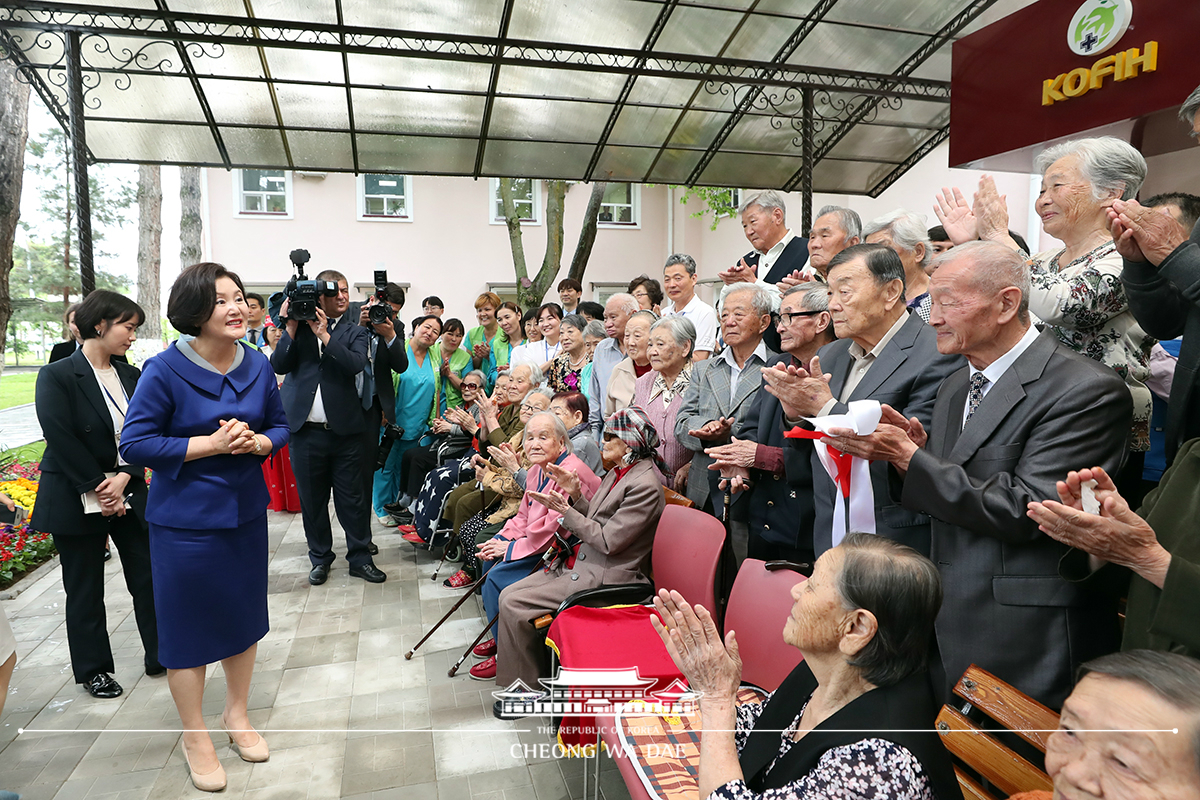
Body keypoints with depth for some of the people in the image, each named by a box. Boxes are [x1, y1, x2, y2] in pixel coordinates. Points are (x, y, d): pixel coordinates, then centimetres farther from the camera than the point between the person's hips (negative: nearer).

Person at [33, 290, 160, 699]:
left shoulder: (131, 376, 4)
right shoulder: (57, 376, -11)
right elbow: (61, 441, -16)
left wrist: (125, 477, -13)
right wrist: (99, 491, -14)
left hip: (127, 494, 4)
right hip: (76, 501, -4)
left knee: (148, 576, 7)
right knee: (85, 589, 10)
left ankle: (159, 654, 22)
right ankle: (94, 669, 27)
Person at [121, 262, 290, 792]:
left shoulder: (257, 365, -2)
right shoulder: (165, 370, -16)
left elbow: (280, 427, 7)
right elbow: (134, 443, -14)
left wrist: (255, 442, -14)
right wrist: (210, 443, -22)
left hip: (246, 510, 5)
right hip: (185, 519, -4)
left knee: (244, 614, 17)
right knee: (188, 626, 9)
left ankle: (236, 713, 40)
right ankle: (194, 737, 31)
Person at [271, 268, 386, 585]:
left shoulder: (355, 331, 6)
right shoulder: (298, 326, 8)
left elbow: (356, 365, -13)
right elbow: (279, 366, -1)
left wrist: (325, 335, -17)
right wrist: (291, 328, -10)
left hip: (345, 429, -1)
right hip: (305, 429, 1)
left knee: (352, 498, 5)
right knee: (312, 498, 11)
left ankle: (360, 557, 18)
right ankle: (320, 557, 27)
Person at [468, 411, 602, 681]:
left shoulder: (571, 473, -24)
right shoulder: (537, 471, 6)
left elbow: (551, 532, -25)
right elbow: (524, 517, 16)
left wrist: (510, 548, -14)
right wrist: (501, 540, -2)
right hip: (540, 545, 10)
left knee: (498, 577, -15)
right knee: (491, 557, 9)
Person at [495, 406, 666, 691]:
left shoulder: (645, 485, -20)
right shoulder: (618, 471, 11)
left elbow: (608, 541, -21)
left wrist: (564, 510, -18)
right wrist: (575, 494, 0)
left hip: (602, 576, -10)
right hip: (577, 562, 10)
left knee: (514, 604, -13)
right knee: (508, 595, 1)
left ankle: (525, 686, 5)